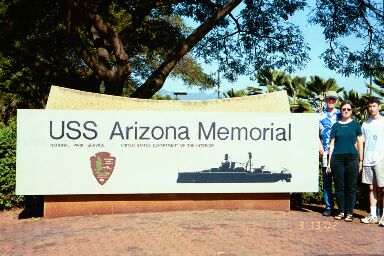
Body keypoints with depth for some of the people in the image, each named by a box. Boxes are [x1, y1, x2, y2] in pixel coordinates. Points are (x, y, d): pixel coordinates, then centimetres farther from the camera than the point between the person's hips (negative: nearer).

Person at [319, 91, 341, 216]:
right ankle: (328, 207, 10)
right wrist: (320, 147, -5)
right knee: (326, 180, 4)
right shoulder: (320, 115, 10)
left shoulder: (341, 114, 9)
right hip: (326, 152, 1)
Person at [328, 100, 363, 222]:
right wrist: (329, 162, 5)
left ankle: (349, 213, 10)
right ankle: (341, 211, 14)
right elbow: (332, 144, 9)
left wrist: (360, 161, 3)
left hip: (352, 158, -1)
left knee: (351, 187, 2)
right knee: (339, 187, 5)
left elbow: (360, 143, 8)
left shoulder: (355, 124, 7)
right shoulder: (336, 125, 9)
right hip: (337, 158, 1)